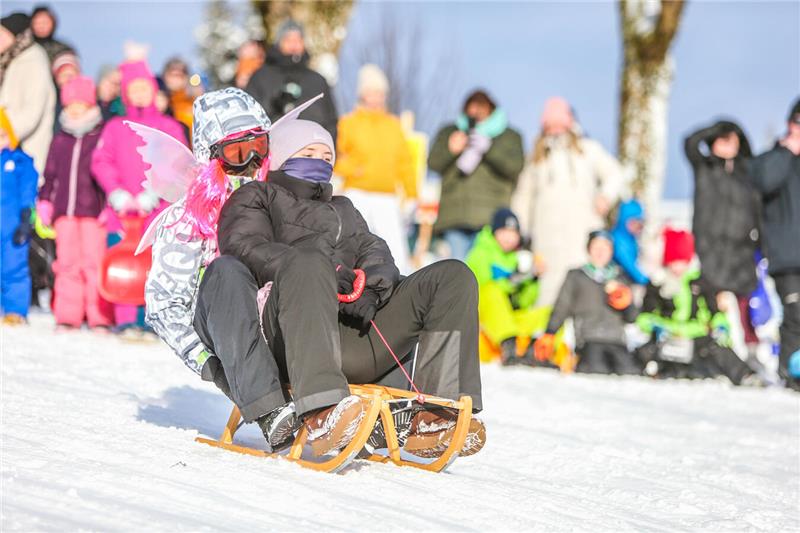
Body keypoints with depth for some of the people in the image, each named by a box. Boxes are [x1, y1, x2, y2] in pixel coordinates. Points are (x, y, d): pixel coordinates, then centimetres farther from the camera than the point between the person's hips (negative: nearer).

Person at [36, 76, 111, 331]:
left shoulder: (102, 138, 2)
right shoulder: (60, 141, 15)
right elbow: (51, 175, 20)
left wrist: (111, 205, -6)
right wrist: (45, 200, 12)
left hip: (94, 211, -4)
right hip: (65, 211, 4)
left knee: (93, 261, -6)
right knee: (67, 262, 5)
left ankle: (99, 317, -2)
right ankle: (67, 316, 10)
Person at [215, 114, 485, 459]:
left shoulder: (343, 210, 41)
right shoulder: (256, 197, 24)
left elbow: (373, 250, 23)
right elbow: (246, 247, 3)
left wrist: (376, 277, -5)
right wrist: (327, 275, -14)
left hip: (355, 335, 5)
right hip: (291, 335, -5)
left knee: (453, 278, -9)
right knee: (308, 264, -38)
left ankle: (436, 415, -26)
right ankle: (322, 415, -54)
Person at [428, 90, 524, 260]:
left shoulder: (509, 137, 14)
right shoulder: (449, 133, 22)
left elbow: (516, 166, -2)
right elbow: (433, 163, 12)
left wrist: (488, 148, -13)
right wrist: (451, 150, -7)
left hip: (490, 219, -2)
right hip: (455, 216, 2)